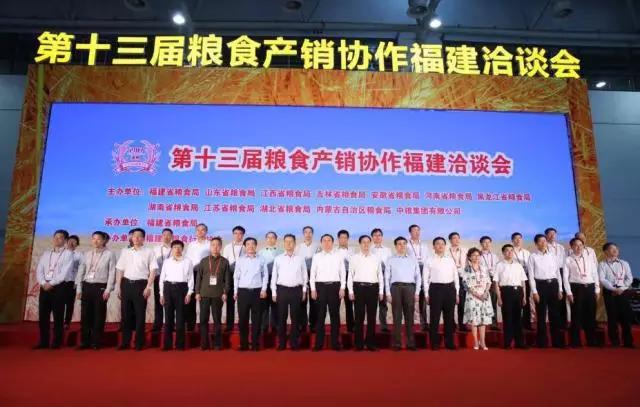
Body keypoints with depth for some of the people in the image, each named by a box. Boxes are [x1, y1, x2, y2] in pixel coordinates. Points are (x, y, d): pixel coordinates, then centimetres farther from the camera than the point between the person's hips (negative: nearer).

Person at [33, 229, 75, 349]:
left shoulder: (68, 254, -1)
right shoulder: (46, 253, 15)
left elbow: (64, 273, -10)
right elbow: (39, 270, 8)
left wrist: (51, 283, -14)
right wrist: (43, 283, -8)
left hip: (58, 287, -5)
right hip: (44, 287, 5)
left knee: (58, 316, -1)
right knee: (43, 315, 6)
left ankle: (57, 342, 7)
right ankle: (43, 342, 16)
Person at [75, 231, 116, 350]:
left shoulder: (109, 254, -2)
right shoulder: (87, 254, 12)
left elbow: (112, 273, -6)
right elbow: (80, 271, 12)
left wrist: (108, 289, -12)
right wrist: (78, 289, 5)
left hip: (100, 287, -4)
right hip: (86, 286, 4)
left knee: (98, 316, 1)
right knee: (85, 315, 7)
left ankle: (96, 342, 10)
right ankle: (85, 342, 17)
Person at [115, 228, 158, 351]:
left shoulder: (148, 252, 1)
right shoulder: (125, 252, 12)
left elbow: (153, 270, -3)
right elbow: (120, 270, 12)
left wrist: (148, 287, -10)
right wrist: (119, 287, 6)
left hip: (141, 284, -3)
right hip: (126, 284, 3)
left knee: (140, 315, 1)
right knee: (126, 314, 6)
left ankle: (139, 343, 10)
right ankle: (125, 342, 16)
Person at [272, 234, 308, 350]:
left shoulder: (300, 259, 5)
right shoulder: (278, 259, 4)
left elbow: (304, 275, 9)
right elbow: (274, 276, 6)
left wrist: (304, 290, 6)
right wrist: (274, 292, 2)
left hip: (296, 290, 0)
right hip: (282, 289, 0)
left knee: (295, 317, 5)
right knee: (281, 317, 4)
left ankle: (294, 342, 15)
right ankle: (281, 343, 13)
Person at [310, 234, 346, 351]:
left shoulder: (338, 256, 6)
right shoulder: (316, 256, 6)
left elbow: (343, 273, 5)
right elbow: (313, 273, 5)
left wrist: (342, 288, -3)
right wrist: (313, 289, -1)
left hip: (335, 286, 0)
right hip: (320, 286, 0)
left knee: (334, 314, 5)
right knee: (320, 315, 4)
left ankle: (335, 342, 13)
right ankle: (319, 343, 11)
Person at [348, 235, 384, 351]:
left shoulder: (376, 258, 10)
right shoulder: (354, 258, 5)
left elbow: (380, 275, 11)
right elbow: (350, 275, 4)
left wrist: (381, 291, 6)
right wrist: (351, 291, -3)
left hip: (373, 287, 2)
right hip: (359, 287, -2)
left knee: (372, 316, 5)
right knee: (359, 316, 2)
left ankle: (371, 343, 14)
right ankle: (359, 343, 10)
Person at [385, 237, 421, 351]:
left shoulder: (413, 259, 14)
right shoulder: (391, 260, 10)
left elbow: (418, 276, 11)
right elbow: (387, 277, 5)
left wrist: (417, 292, 2)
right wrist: (388, 293, -3)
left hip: (409, 288, 1)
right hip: (396, 288, -1)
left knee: (409, 316, 4)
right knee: (397, 316, 0)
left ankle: (411, 343, 10)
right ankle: (397, 343, 6)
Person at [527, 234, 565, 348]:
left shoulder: (553, 256, 9)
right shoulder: (533, 256, -1)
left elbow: (558, 273, 12)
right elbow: (531, 275, -4)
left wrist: (560, 289, 7)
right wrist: (534, 291, -10)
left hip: (553, 284, 3)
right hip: (540, 285, -3)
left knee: (555, 314, 7)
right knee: (541, 315, 2)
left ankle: (557, 342, 17)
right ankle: (542, 342, 11)